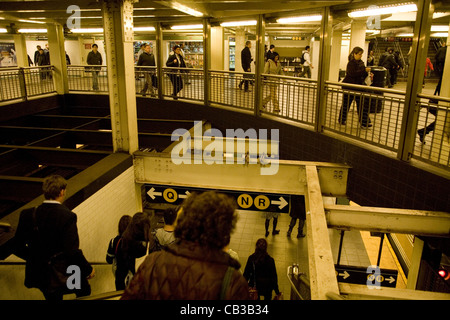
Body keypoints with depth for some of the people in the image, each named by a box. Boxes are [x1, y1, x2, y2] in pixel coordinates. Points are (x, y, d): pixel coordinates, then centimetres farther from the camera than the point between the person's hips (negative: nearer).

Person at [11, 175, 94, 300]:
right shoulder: (67, 216, -24)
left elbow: (18, 248, 0)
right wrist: (88, 269, -12)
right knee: (84, 291, 24)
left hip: (39, 274, 5)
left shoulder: (27, 215, -8)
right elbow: (72, 251, -27)